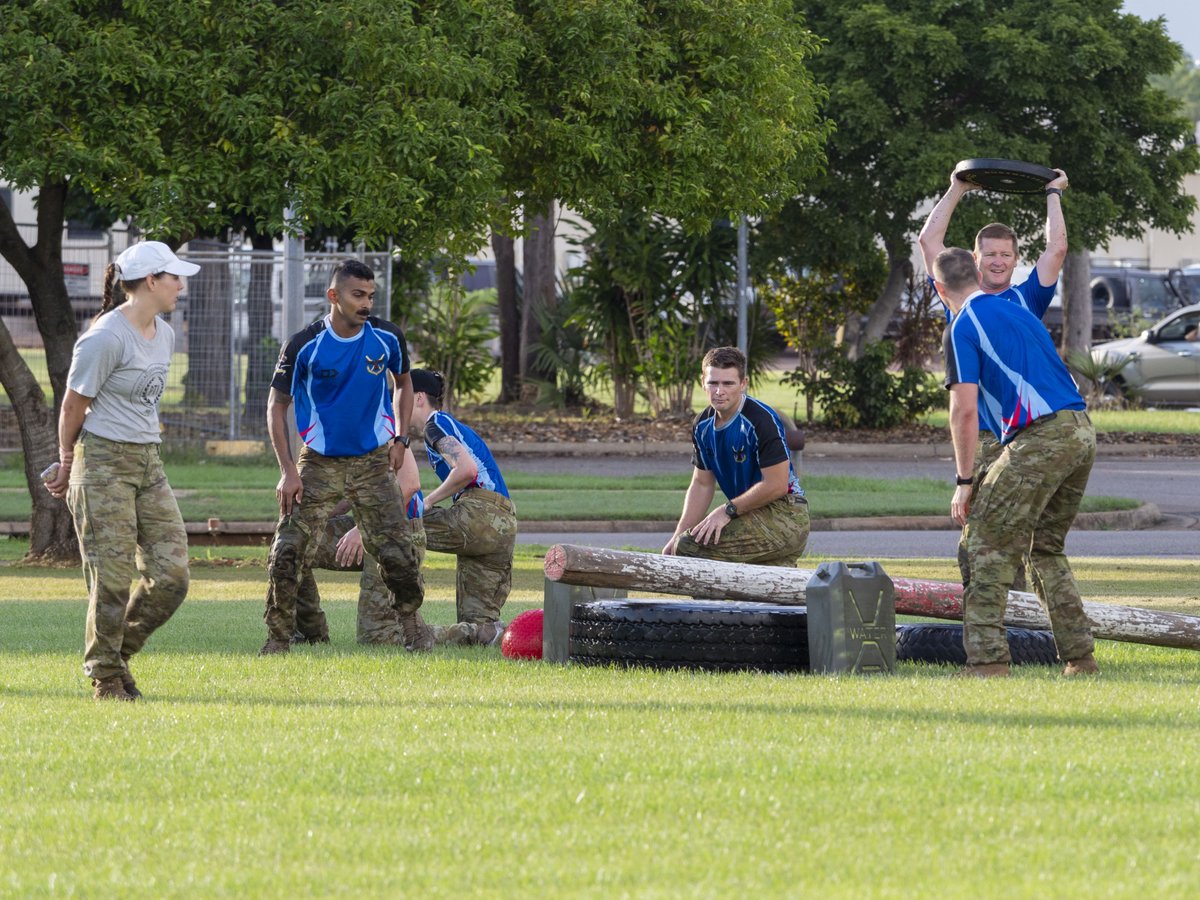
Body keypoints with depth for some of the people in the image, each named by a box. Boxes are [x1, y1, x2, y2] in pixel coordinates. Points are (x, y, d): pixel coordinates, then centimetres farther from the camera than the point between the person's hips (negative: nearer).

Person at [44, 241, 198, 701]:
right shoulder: (106, 338, -15)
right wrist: (68, 464, 7)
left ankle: (118, 652, 18)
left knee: (171, 575, 0)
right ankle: (106, 676, 8)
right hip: (104, 463, -8)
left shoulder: (163, 336, 12)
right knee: (113, 578, -6)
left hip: (149, 463, 8)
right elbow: (74, 405, -7)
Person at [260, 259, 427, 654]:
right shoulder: (305, 345, -13)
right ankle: (278, 636, 4)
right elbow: (277, 405, -4)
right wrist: (287, 470, -11)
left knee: (398, 552, -2)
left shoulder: (387, 339, -6)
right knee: (287, 553, -8)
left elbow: (403, 383, 15)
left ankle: (411, 623, 20)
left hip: (372, 462, 2)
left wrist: (400, 437, 3)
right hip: (319, 464, -1)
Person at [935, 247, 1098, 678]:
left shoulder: (963, 327, -2)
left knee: (989, 546, -2)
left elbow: (965, 409, -9)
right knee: (1046, 547, 20)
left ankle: (987, 659, -10)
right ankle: (1080, 656, 16)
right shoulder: (1018, 312, 23)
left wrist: (964, 481, -4)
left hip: (1039, 439, -8)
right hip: (1081, 430, 8)